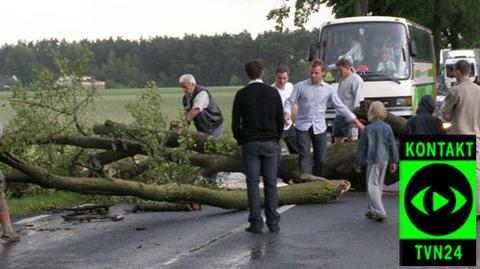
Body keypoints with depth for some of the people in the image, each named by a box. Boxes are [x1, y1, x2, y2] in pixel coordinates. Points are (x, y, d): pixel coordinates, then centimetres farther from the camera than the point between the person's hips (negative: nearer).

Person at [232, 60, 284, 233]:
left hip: (250, 143, -1)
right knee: (271, 183, 4)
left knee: (252, 184, 1)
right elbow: (280, 120, 5)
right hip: (270, 144, 1)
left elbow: (235, 123, -1)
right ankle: (273, 223, 2)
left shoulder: (241, 95, -2)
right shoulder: (273, 93, 3)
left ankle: (256, 223, -2)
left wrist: (240, 141, 11)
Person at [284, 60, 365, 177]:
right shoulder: (300, 86, 0)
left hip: (319, 128, 2)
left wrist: (356, 121, 6)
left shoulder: (328, 89, 6)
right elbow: (290, 102, 0)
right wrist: (287, 112, -22)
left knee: (321, 159, 4)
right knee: (304, 156, -12)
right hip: (303, 126, -2)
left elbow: (340, 107, 9)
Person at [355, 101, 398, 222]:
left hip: (372, 161, -5)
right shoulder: (387, 128, -1)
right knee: (379, 186, 16)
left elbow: (362, 148, -5)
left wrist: (358, 163, 5)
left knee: (372, 186, -2)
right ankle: (373, 210, 26)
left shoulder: (367, 129, -11)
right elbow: (392, 145, 5)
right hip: (384, 160, 5)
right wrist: (393, 161, 14)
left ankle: (380, 212, -14)